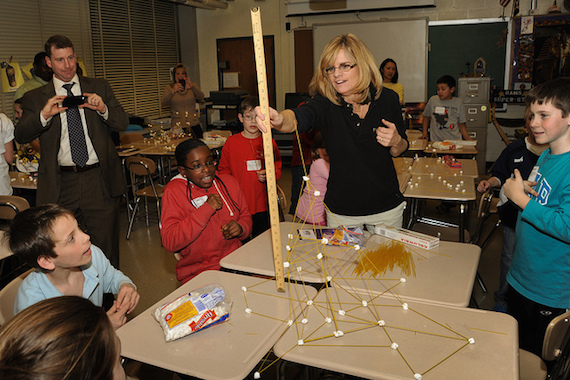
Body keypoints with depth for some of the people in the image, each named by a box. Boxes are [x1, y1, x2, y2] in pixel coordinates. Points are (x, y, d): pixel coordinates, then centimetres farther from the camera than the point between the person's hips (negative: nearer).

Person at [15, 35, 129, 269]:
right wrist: (44, 114, -20)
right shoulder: (35, 98, 8)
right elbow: (21, 136, -2)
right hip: (61, 186, 0)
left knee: (106, 248, 7)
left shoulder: (99, 88, 10)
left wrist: (103, 109, -16)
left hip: (100, 181, 0)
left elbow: (123, 124, 4)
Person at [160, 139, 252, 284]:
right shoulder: (174, 191, -7)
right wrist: (206, 209, -20)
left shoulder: (228, 181, 8)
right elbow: (169, 242, -17)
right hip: (199, 274, -5)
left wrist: (241, 227, -5)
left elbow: (245, 216, 20)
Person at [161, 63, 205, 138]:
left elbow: (201, 98, -6)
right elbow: (164, 103, -5)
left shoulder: (193, 86, 12)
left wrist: (191, 86, -19)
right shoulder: (169, 88, 9)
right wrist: (173, 91, -18)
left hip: (194, 125, 2)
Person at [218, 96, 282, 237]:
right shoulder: (231, 142, 0)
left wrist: (268, 175, -12)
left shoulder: (269, 142, 3)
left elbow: (278, 169, 10)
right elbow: (223, 170, 6)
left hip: (262, 205, 1)